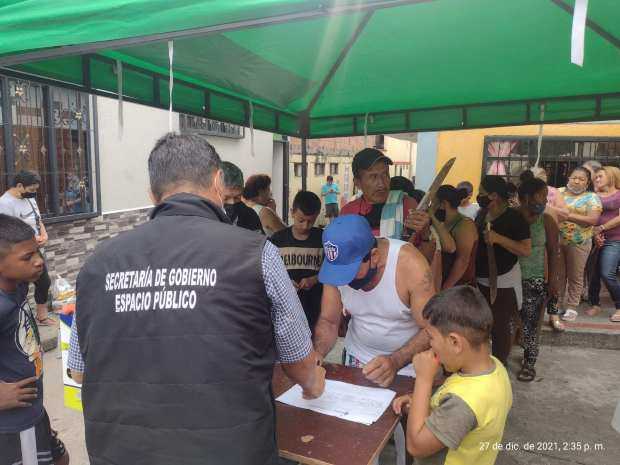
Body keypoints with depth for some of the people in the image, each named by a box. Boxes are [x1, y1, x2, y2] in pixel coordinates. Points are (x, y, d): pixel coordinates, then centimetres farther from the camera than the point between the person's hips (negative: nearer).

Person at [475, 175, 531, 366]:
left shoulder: (514, 217, -13)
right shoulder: (481, 214, 6)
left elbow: (526, 250, -18)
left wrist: (498, 238, -27)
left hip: (503, 282, -6)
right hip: (480, 280, 7)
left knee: (500, 327, 3)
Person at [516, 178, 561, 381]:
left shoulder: (546, 220, -1)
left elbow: (553, 252, 1)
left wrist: (553, 279, -4)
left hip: (535, 281, 0)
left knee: (530, 324, 4)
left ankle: (529, 364, 20)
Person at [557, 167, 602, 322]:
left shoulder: (592, 197, -1)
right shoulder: (559, 192, 9)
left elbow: (593, 219, -14)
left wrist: (568, 215, -18)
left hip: (578, 242, -2)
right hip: (556, 240, 2)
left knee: (575, 276, 7)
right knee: (558, 274, 11)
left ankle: (572, 307, 19)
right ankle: (557, 303, 24)